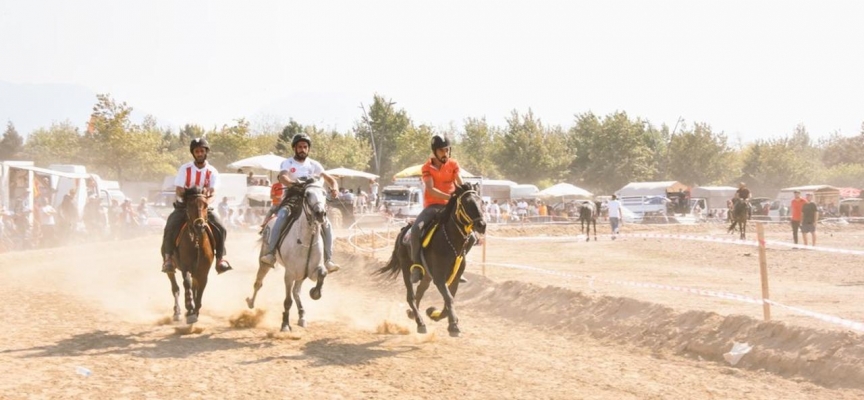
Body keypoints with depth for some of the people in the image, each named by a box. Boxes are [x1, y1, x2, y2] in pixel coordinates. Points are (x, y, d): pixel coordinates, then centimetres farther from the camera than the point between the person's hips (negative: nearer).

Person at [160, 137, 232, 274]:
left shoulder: (212, 171, 0)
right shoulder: (185, 169, -3)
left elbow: (212, 191, -13)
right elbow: (178, 190, -9)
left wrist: (207, 192, -36)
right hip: (184, 206, -1)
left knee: (221, 229, -17)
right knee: (170, 228, -26)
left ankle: (220, 258, -5)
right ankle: (168, 259, -16)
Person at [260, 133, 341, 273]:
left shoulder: (314, 165, 13)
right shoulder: (287, 163, 4)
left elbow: (330, 179, 11)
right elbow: (282, 177, -17)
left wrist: (334, 188, -14)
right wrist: (293, 183, -40)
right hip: (292, 199, -3)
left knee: (326, 224, -18)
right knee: (282, 216, -34)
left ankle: (328, 260, -12)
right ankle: (270, 253, -35)